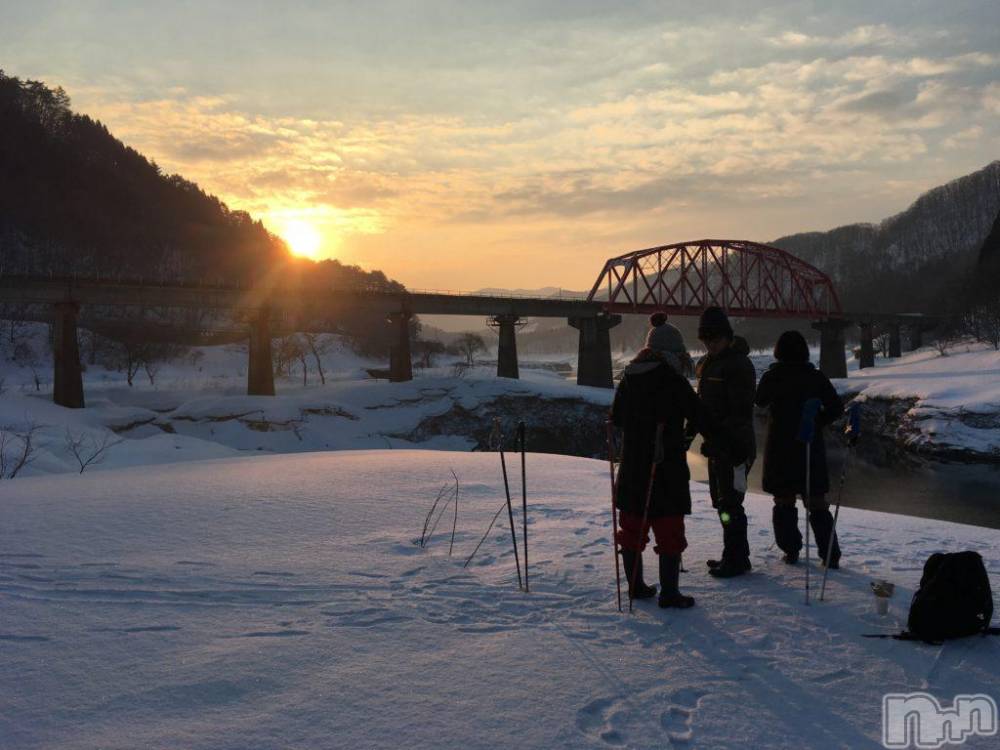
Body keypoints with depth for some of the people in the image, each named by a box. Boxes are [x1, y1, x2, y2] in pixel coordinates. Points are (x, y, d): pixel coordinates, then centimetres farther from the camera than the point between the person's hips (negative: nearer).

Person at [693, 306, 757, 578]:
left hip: (735, 446, -10)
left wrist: (719, 439, -25)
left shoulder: (738, 364, -15)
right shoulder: (708, 363, 14)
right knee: (722, 501, 16)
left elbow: (740, 413, -21)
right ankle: (735, 556, 27)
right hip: (717, 444, 10)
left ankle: (736, 560, 4)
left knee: (729, 503, -5)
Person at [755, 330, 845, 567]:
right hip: (811, 448, 1)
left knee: (784, 502, 10)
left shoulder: (771, 377, -4)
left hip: (779, 448, -1)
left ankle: (791, 551, 10)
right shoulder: (816, 377, -2)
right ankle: (830, 555, 5)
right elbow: (836, 407, -3)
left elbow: (760, 401, 14)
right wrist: (816, 422, 7)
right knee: (816, 502, 6)